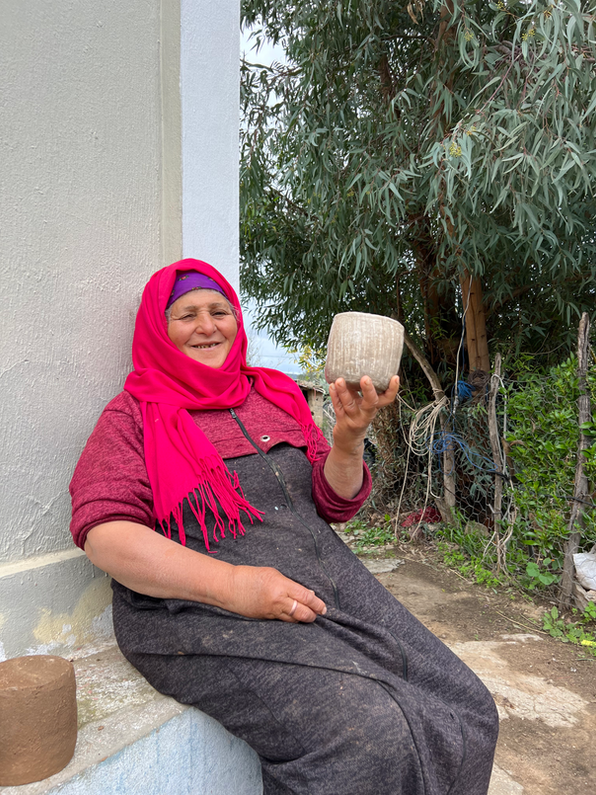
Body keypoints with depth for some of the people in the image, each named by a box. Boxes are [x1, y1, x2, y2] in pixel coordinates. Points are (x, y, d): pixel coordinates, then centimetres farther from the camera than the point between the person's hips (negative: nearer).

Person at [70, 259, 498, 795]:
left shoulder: (278, 394, 16)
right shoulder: (134, 415, 3)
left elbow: (333, 505, 13)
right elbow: (105, 533, -10)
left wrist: (348, 438, -9)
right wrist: (232, 585, -20)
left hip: (327, 580, 6)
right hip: (199, 607, -5)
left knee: (467, 710, -7)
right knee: (371, 735, -25)